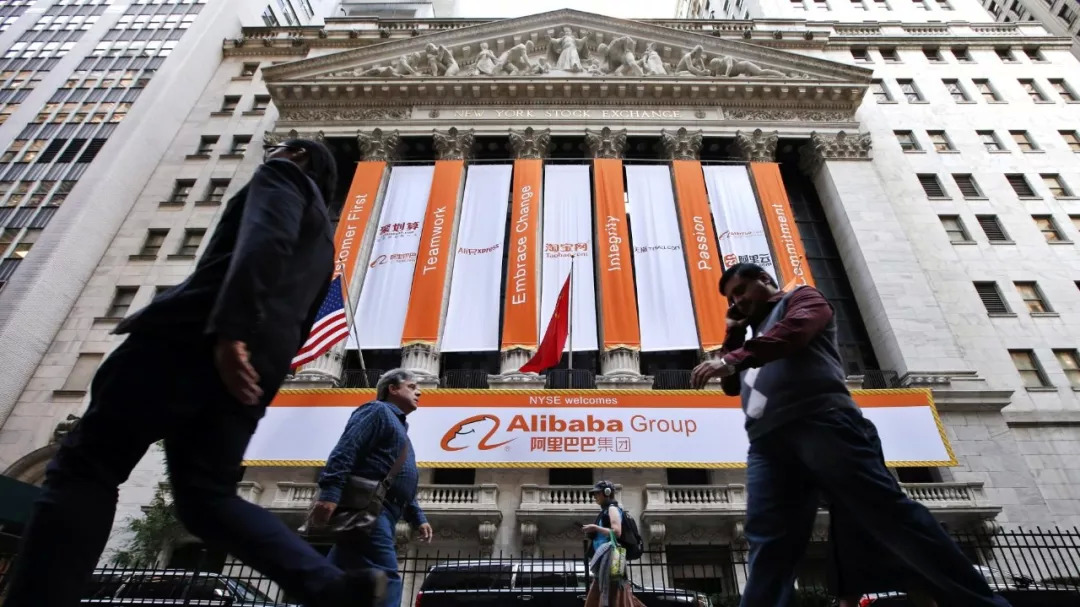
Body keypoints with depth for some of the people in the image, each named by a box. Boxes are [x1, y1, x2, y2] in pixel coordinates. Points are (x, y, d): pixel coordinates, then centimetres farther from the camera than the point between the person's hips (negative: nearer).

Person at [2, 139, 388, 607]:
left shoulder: (285, 176, 12)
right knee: (206, 497, 6)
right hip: (256, 364, 8)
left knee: (85, 468, -1)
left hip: (199, 333, -8)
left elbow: (265, 237, -11)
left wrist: (229, 329, -23)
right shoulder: (323, 240, 35)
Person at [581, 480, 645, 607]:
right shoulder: (605, 511, 22)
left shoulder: (612, 509, -4)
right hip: (603, 558, 10)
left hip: (610, 556, -10)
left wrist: (595, 528, -12)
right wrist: (592, 536, 12)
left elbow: (617, 532, -19)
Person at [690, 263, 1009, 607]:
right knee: (768, 547, -7)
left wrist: (731, 359, -17)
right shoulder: (755, 334, 38)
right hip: (767, 442, 6)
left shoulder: (801, 298, 17)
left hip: (819, 420, -6)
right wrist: (733, 334, 31)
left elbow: (793, 331, -7)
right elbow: (731, 386, 36)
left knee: (885, 512, -11)